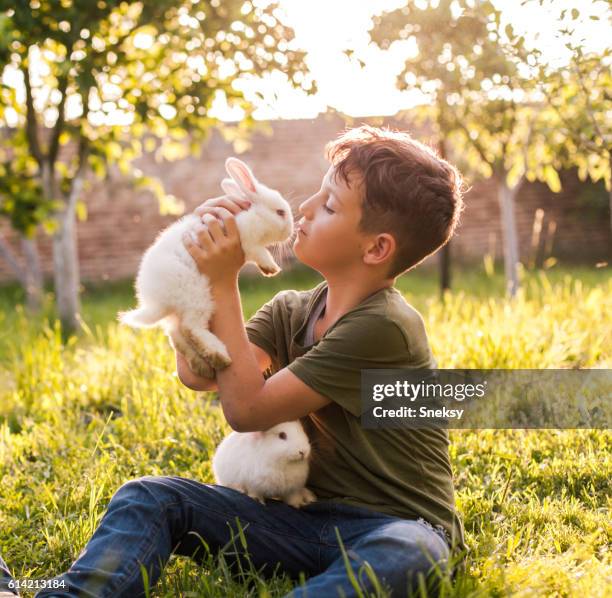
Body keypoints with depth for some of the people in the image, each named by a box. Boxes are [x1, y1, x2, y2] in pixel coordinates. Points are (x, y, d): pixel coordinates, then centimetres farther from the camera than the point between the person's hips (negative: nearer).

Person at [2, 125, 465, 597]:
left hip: (398, 526, -6)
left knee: (408, 557, -42)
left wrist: (223, 282, -15)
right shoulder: (293, 311, 7)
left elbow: (246, 408, -18)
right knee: (147, 497, -8)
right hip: (307, 516, 7)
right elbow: (197, 374, -4)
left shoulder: (383, 327, -18)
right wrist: (204, 259, -7)